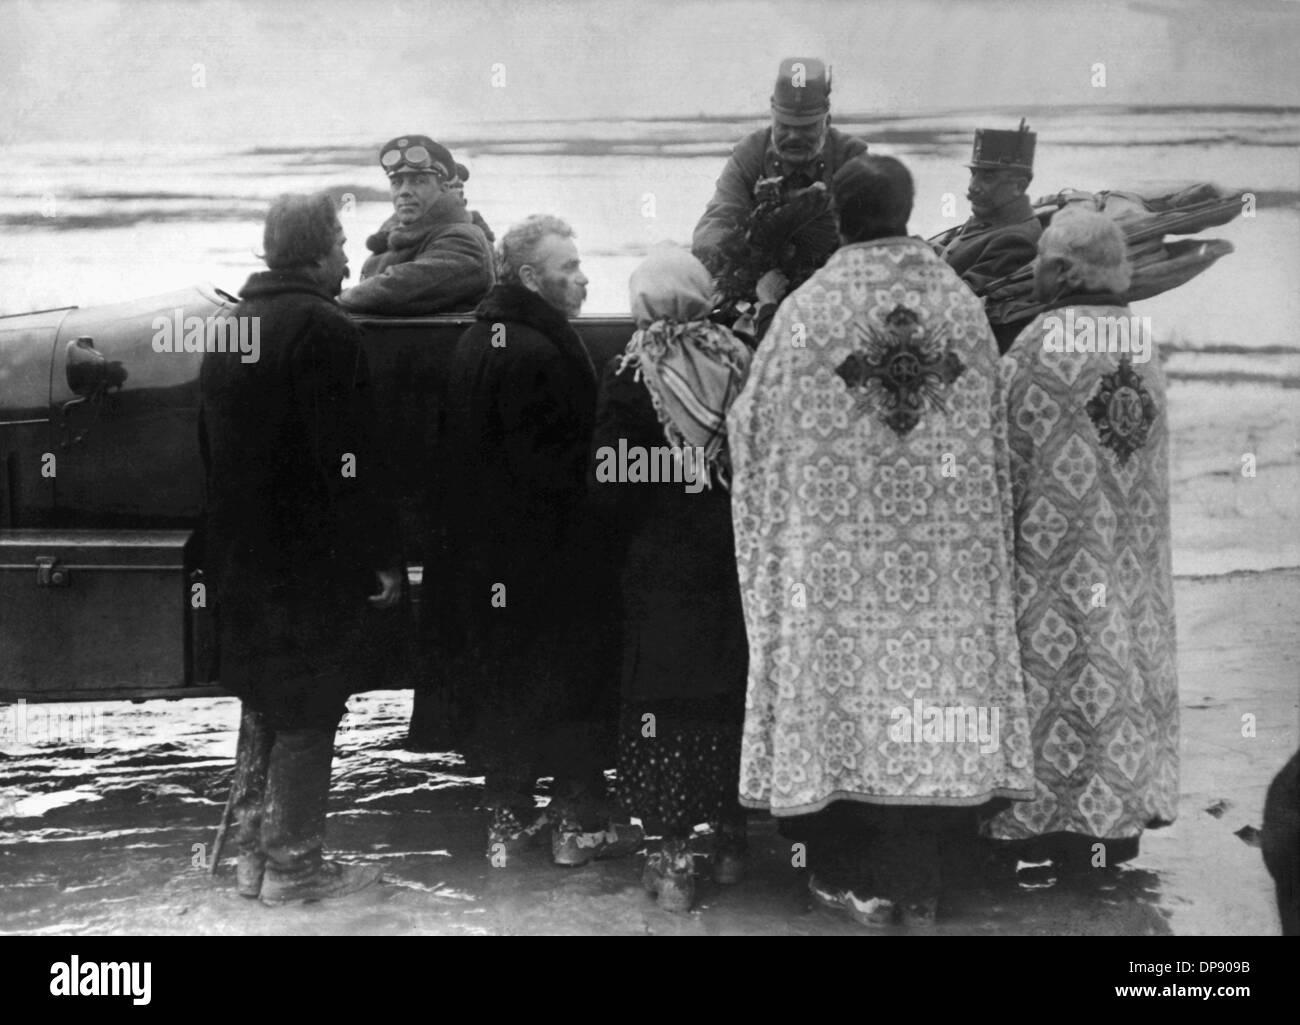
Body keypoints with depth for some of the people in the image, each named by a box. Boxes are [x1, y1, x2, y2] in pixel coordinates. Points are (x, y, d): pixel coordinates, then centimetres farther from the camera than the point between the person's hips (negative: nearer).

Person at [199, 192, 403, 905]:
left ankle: (254, 852, 26)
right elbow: (349, 462, -21)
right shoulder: (323, 331, -16)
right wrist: (383, 556, -16)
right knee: (308, 712, 1)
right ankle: (293, 865, 8)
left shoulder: (231, 327, 13)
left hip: (240, 553, 9)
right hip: (311, 559, -8)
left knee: (263, 702, 18)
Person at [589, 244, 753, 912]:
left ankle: (674, 856, 8)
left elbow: (609, 483, -11)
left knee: (663, 702, 5)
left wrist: (627, 538, 6)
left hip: (658, 569, -3)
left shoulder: (629, 377, -10)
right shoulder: (738, 364, -3)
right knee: (730, 694, 14)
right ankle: (729, 836, 26)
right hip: (732, 563, 3)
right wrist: (741, 527, 10)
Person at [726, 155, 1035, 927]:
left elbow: (756, 428, 0)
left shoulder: (809, 309, -7)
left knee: (845, 671, 7)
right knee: (935, 678, 7)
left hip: (840, 542, -2)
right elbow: (993, 435, 9)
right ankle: (917, 884, 12)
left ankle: (849, 875, 14)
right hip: (945, 542, 2)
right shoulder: (963, 305, 2)